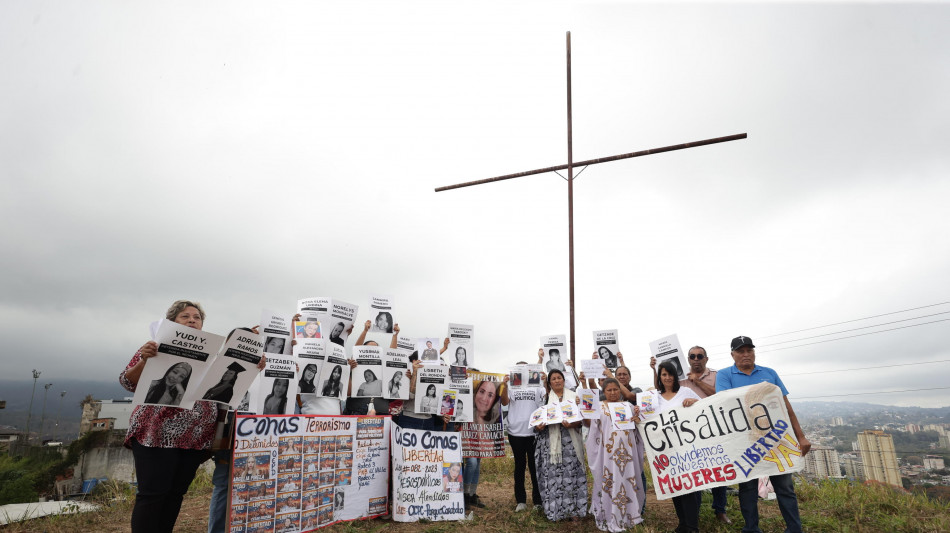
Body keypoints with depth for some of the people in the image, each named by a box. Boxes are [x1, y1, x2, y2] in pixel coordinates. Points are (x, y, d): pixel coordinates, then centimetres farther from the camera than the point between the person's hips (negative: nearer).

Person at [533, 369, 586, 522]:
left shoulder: (573, 396, 8)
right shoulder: (545, 398, 10)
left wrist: (571, 424, -16)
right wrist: (538, 427, -11)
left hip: (570, 441, 0)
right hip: (550, 441, 0)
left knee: (571, 472, -3)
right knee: (552, 474, -2)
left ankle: (573, 509, 8)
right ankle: (554, 510, 8)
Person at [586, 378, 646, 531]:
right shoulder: (599, 407, 3)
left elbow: (637, 427, 12)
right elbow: (590, 424, -3)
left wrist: (637, 415, -6)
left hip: (627, 451, 3)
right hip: (608, 451, -2)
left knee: (628, 480, 7)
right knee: (609, 483, 0)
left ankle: (628, 514, 23)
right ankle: (609, 519, 10)